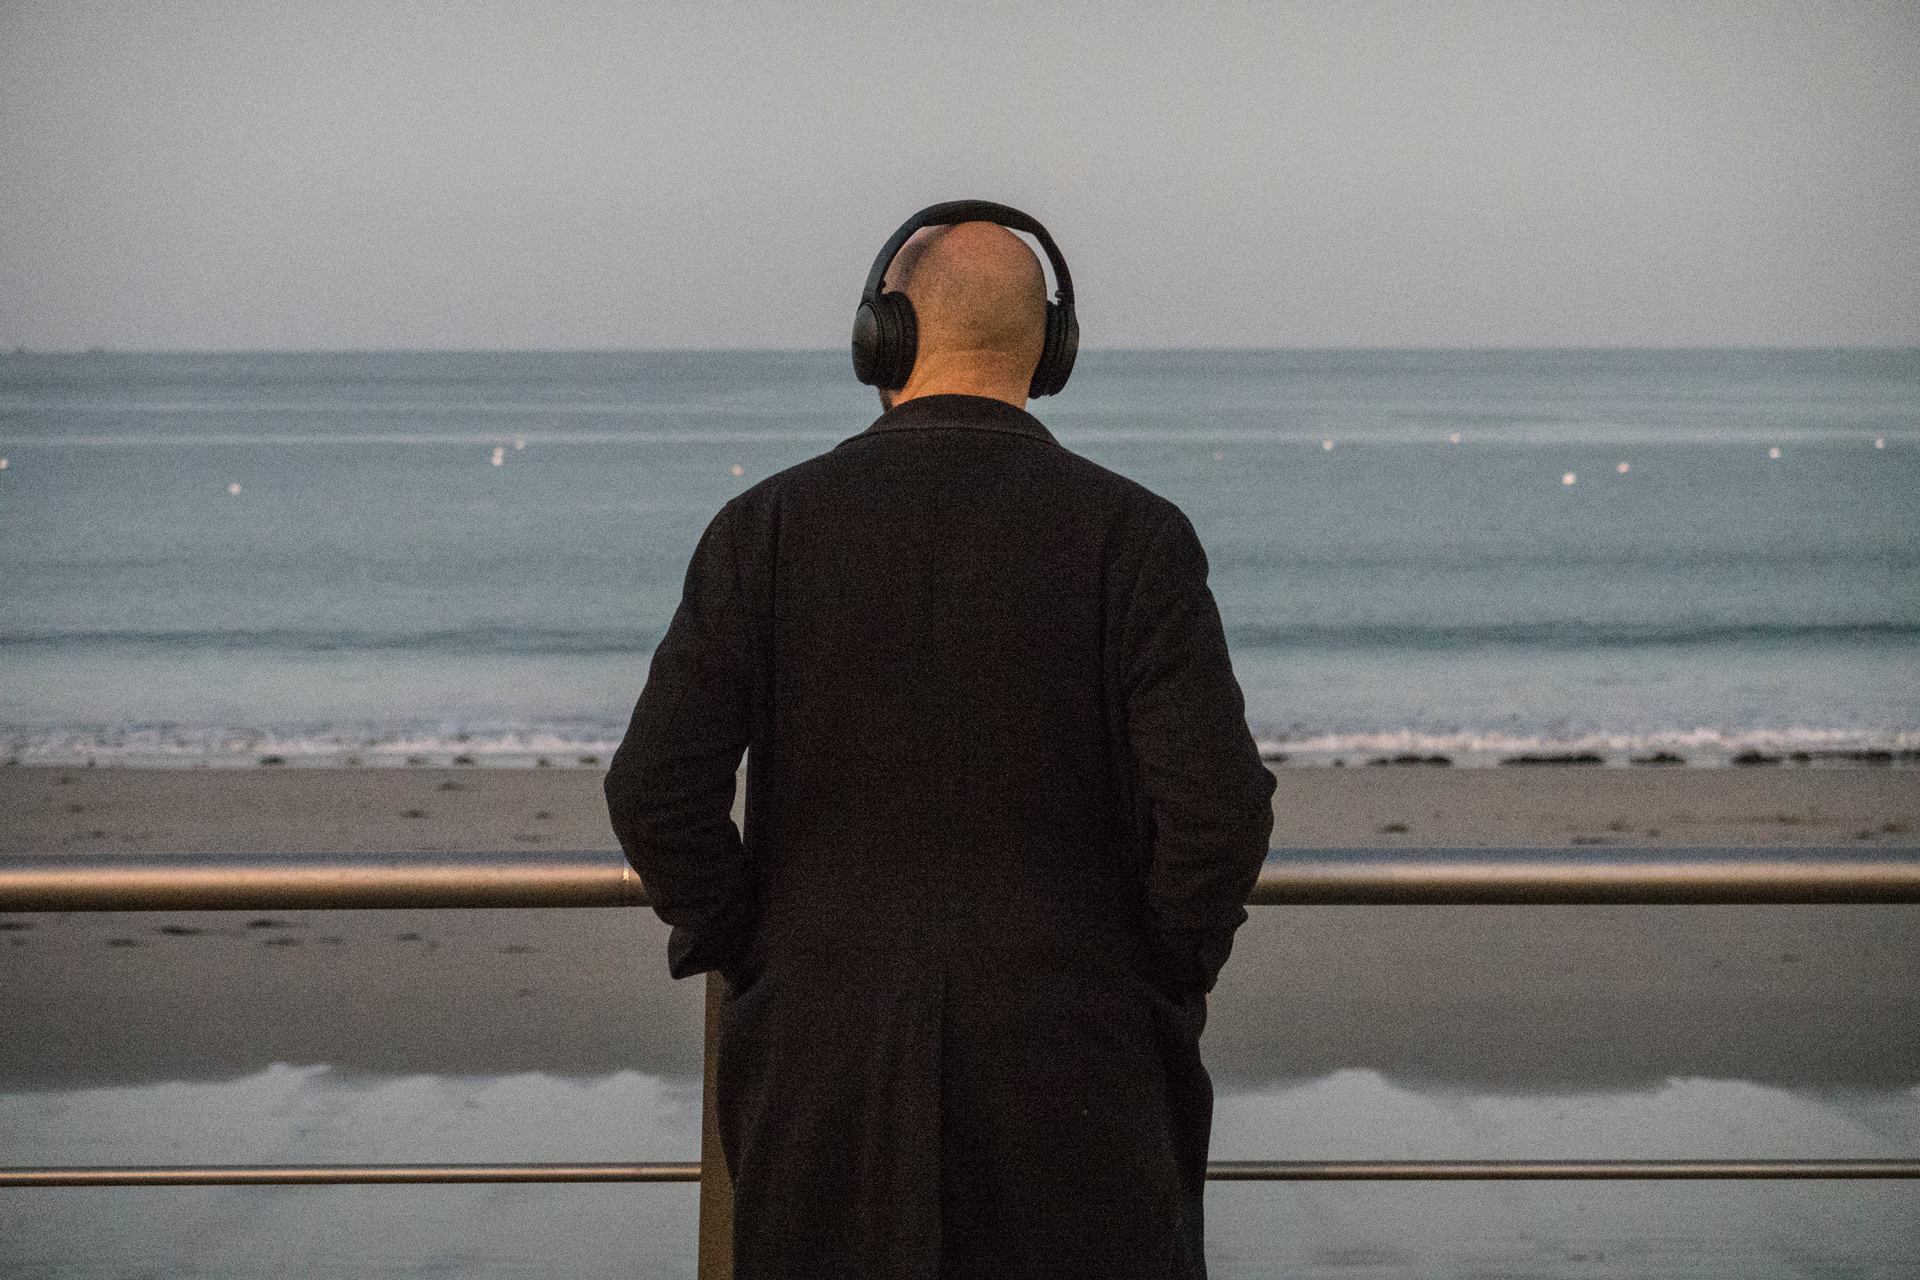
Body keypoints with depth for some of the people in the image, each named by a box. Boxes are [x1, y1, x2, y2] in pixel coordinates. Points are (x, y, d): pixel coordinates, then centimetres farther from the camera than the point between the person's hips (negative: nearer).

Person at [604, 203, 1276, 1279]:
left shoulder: (771, 525, -3)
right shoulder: (1132, 533, -6)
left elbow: (658, 791, -6)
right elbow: (1217, 804, -12)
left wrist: (747, 955, 7)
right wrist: (1165, 978, 3)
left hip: (826, 1059, 1)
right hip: (1074, 1059, -1)